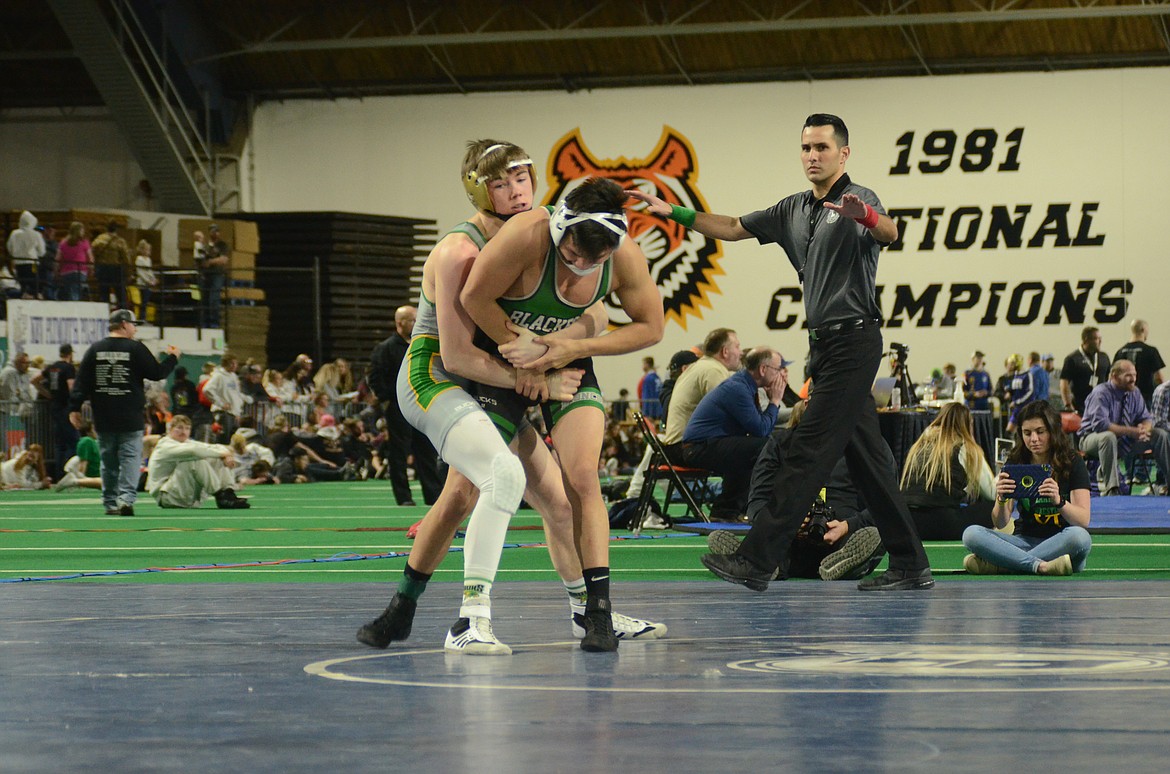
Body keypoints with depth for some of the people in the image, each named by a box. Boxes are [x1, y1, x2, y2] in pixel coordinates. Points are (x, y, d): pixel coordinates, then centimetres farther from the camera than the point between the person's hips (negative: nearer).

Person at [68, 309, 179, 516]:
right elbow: (157, 373, -2)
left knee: (108, 461, 11)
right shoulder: (136, 349, -6)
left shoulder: (95, 350, 6)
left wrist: (75, 408, 6)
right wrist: (172, 358, 14)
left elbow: (81, 381, 4)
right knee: (130, 459, -4)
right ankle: (126, 498, -20)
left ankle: (110, 503, 13)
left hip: (103, 420, 4)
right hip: (129, 419, -4)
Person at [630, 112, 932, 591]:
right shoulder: (794, 210, 14)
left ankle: (757, 561, -13)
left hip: (853, 340, -9)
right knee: (866, 457, 8)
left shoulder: (857, 200, -10)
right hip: (825, 343, 9)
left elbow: (888, 233, -31)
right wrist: (674, 213, 13)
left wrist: (865, 216, -54)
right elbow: (734, 228, 22)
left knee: (808, 452, -10)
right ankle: (909, 565, 11)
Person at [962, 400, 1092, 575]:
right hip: (1025, 541, 2)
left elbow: (1083, 521, -12)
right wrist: (1001, 500, -23)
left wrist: (1059, 501, -31)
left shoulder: (1072, 463, -2)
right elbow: (1000, 524, -1)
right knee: (971, 534, -21)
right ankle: (1039, 565, -34)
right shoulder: (1015, 463, 4)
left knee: (1079, 536, -38)